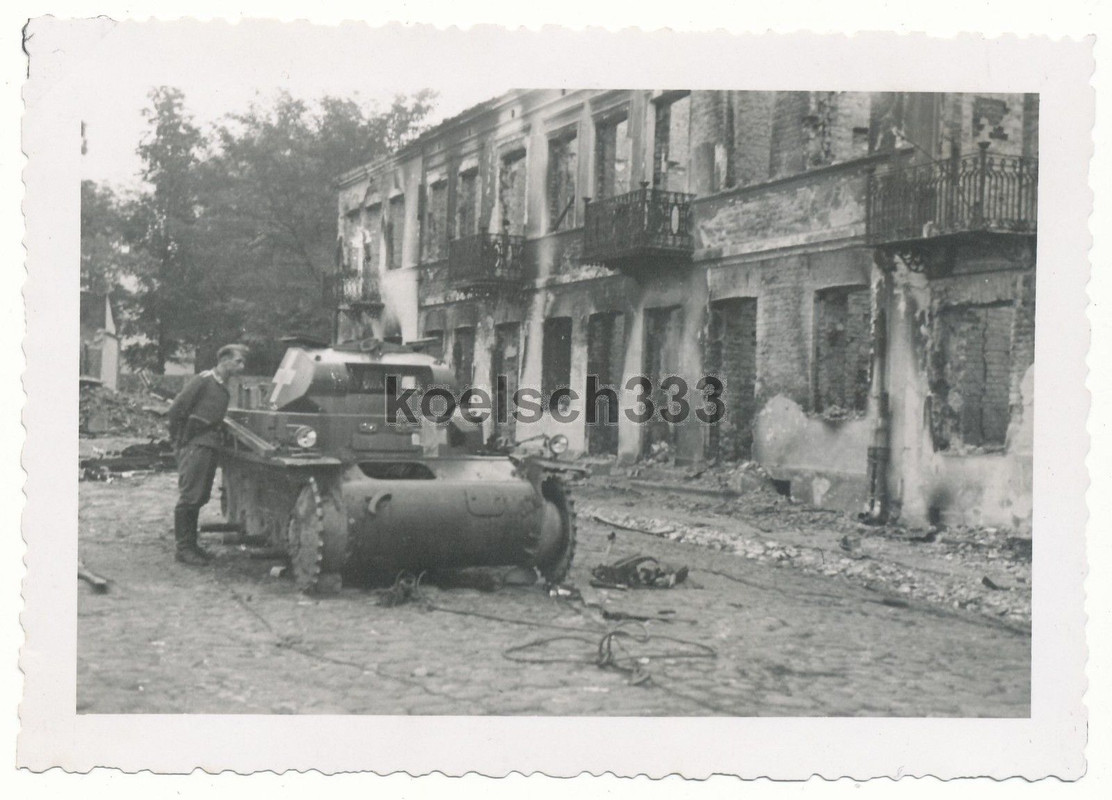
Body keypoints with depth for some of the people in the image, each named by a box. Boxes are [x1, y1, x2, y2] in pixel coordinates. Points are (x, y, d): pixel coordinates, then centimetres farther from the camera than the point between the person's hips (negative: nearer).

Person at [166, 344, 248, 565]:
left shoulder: (223, 387, 16)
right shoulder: (204, 380, -10)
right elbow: (175, 410, -12)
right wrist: (179, 439, -8)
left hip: (209, 447, 9)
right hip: (194, 446, -9)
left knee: (199, 498, 12)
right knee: (189, 497, -5)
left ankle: (191, 544, 20)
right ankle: (182, 547, 0)